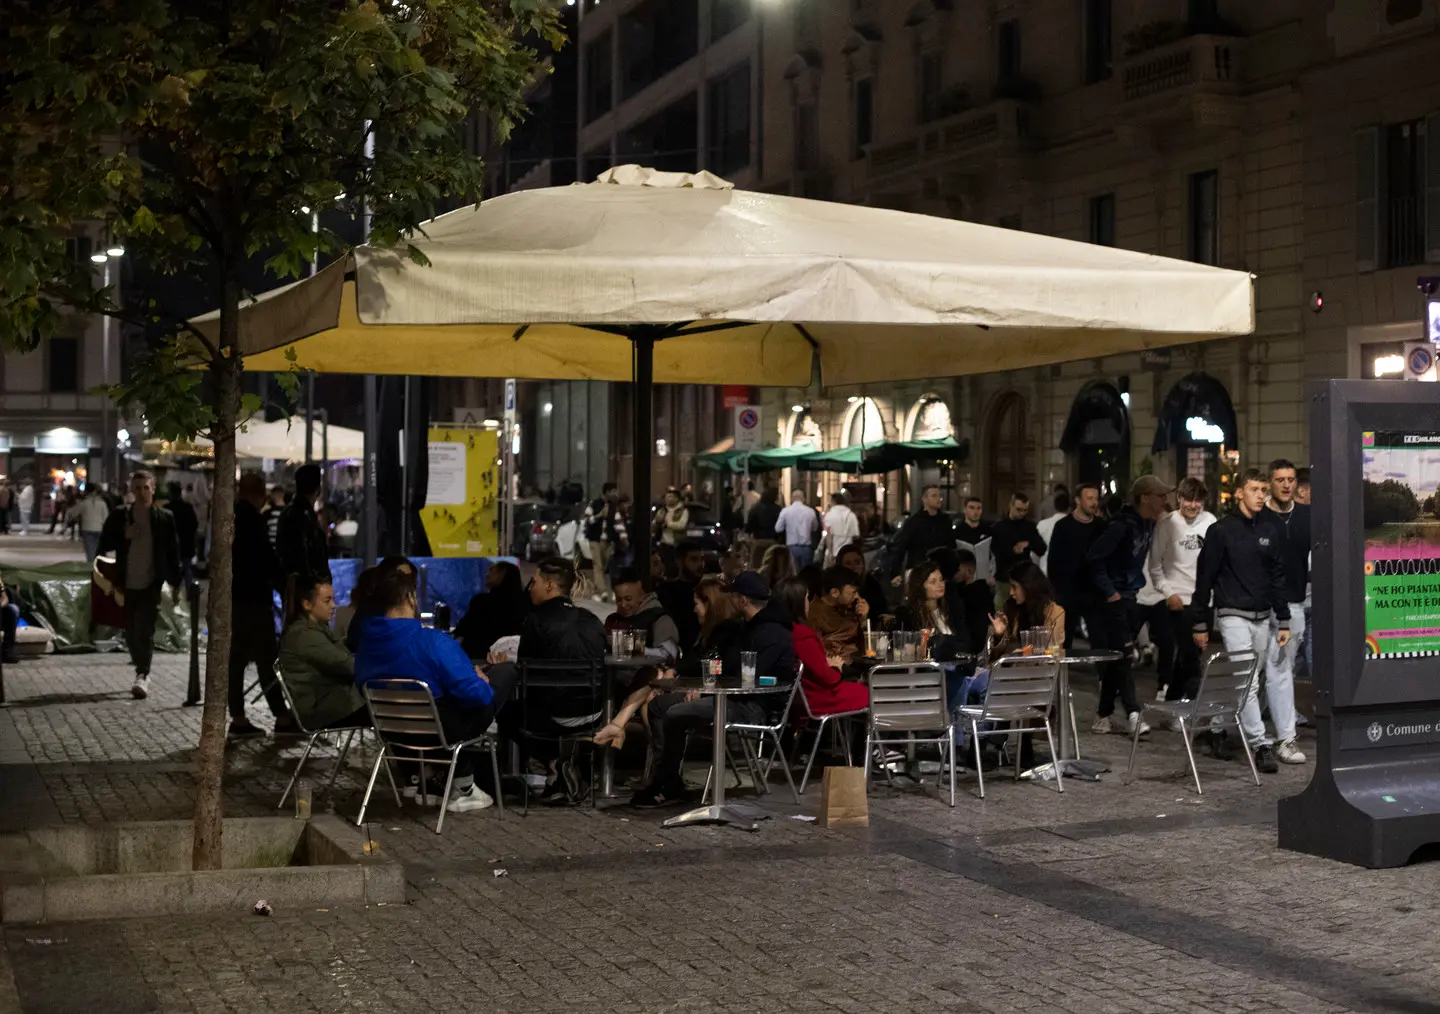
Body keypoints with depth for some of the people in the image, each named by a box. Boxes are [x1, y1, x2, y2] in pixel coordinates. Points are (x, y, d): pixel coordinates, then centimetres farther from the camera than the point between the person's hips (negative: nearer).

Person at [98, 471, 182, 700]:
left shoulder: (164, 518, -1)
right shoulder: (119, 517, 4)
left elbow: (173, 552, 3)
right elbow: (104, 545, 5)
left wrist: (175, 584, 2)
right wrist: (124, 536, -14)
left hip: (151, 585, -3)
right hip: (127, 585, 3)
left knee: (144, 631, -11)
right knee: (131, 632, 9)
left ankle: (142, 676, -13)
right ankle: (142, 670, 25)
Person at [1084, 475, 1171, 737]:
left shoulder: (1149, 524, 4)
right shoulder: (1123, 526, -20)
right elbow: (1094, 558, -20)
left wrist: (1138, 583, 11)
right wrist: (1109, 591, -17)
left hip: (1131, 597, 8)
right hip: (1114, 598, -8)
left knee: (1117, 657, 12)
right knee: (1121, 656, -7)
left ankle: (1103, 713, 20)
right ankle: (1132, 715, -6)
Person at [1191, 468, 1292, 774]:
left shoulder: (1269, 531, 9)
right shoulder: (1221, 531, -5)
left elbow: (1277, 577, 14)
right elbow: (1205, 579, -3)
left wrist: (1283, 622, 10)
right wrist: (1200, 624, -4)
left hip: (1264, 618, 5)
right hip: (1234, 616, -5)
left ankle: (1216, 731, 19)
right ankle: (1260, 745, -6)